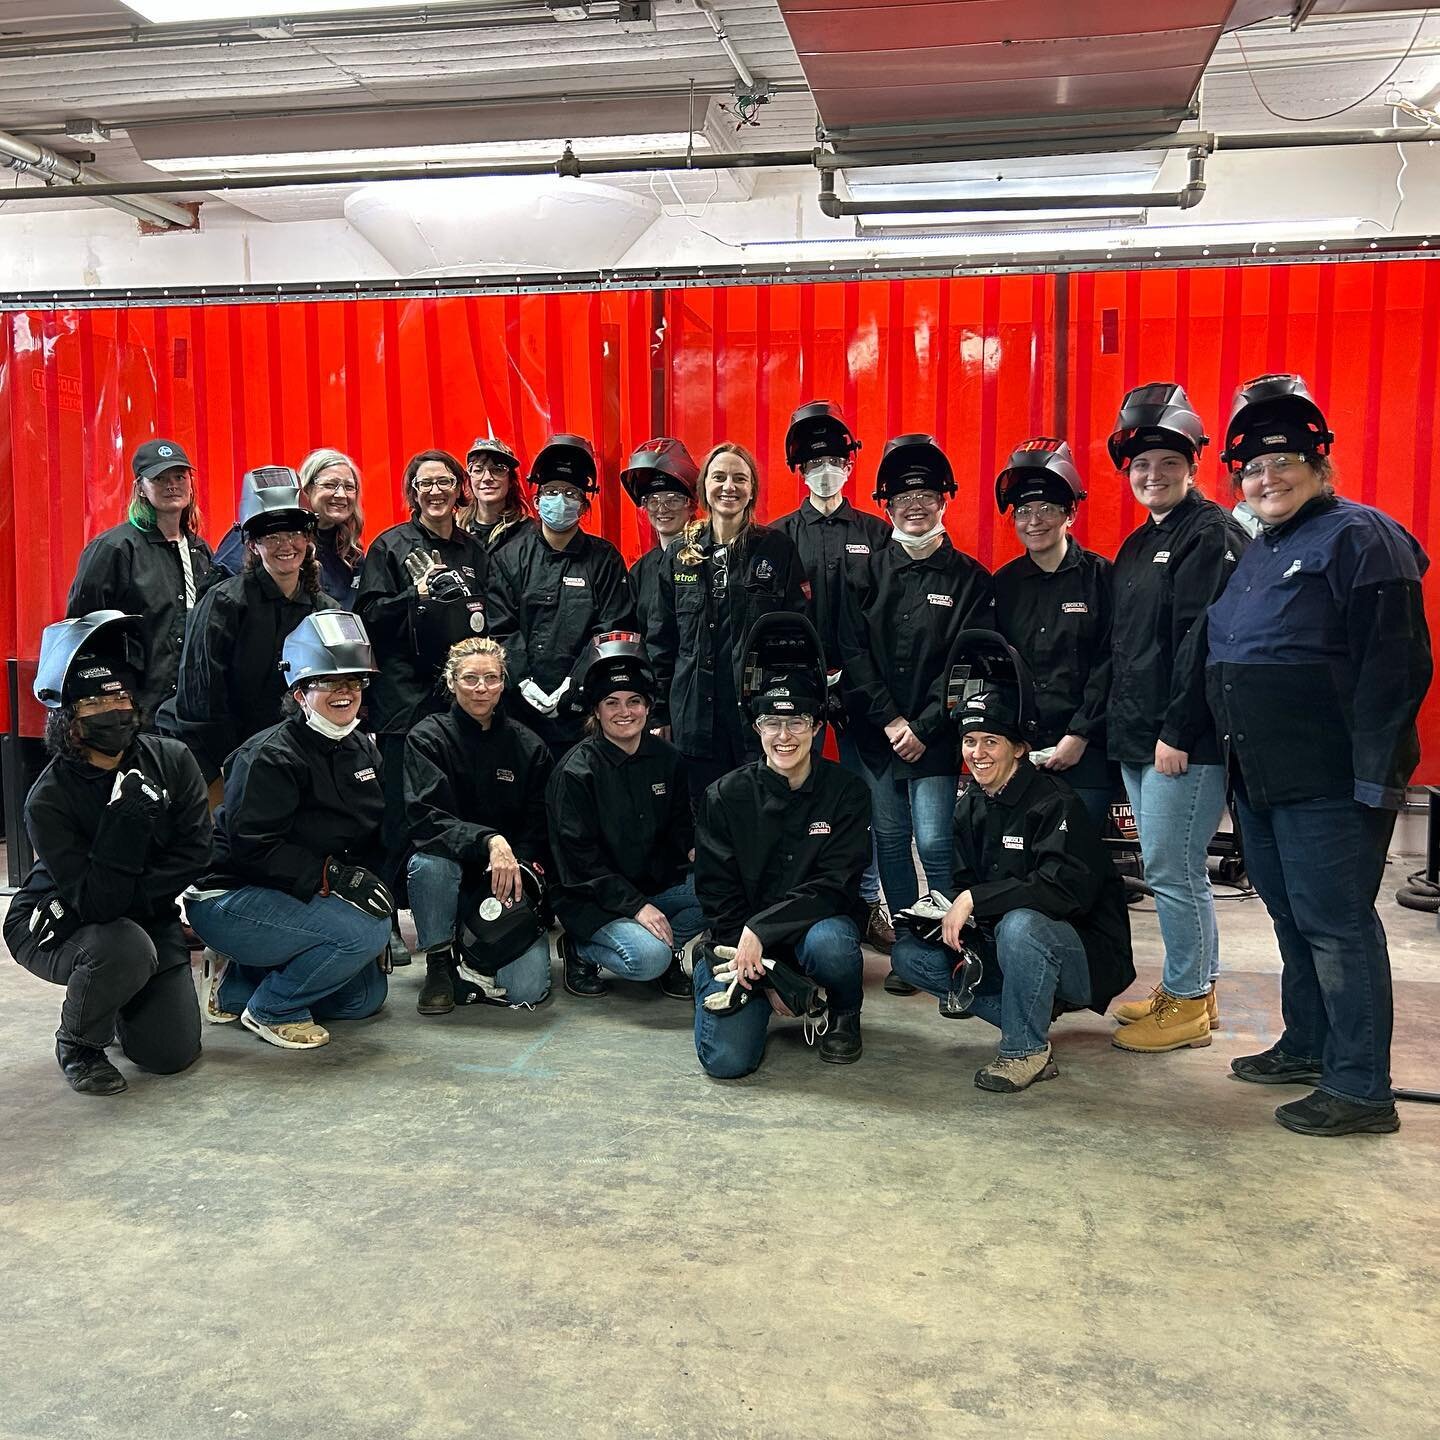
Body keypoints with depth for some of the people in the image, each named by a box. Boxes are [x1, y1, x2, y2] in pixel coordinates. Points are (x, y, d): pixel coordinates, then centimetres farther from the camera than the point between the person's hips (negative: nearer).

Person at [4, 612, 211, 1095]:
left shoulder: (172, 761, -12)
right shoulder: (49, 800, -22)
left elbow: (194, 853, -14)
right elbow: (95, 901, -29)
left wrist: (133, 896, -24)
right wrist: (128, 817, -37)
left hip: (148, 921, 4)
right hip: (52, 929, -4)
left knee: (174, 1053, -4)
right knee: (125, 947, -37)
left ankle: (117, 998, 30)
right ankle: (77, 1044, -6)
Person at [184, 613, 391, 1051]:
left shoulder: (362, 749, 6)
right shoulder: (270, 756, -20)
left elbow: (373, 837, 12)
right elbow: (252, 846, -27)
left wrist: (377, 885, -2)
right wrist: (333, 875, -32)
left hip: (295, 899, 9)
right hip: (229, 901, -9)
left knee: (366, 996, 11)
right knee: (364, 929, -27)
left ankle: (235, 984, 18)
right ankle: (271, 1009, -6)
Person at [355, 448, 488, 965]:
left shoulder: (475, 551, 15)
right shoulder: (390, 546, 4)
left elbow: (488, 621, 22)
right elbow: (368, 617, -5)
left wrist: (477, 614, 1)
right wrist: (418, 596, -17)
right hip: (404, 696, -3)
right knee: (400, 816, -3)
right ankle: (386, 923, 7)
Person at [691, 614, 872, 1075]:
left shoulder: (846, 791, -5)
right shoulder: (726, 796, -3)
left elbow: (835, 885, -13)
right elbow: (717, 892, -4)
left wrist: (760, 930, -24)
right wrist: (763, 970, -16)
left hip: (819, 923, 0)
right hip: (742, 936, 1)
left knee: (829, 943, -37)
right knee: (728, 1058, -20)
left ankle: (844, 1016, -1)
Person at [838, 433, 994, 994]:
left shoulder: (968, 577, 1)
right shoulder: (869, 572, 7)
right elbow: (852, 651, 1)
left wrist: (923, 727, -12)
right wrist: (889, 719, -9)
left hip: (934, 737, -3)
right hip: (875, 733, 3)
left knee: (935, 844, -8)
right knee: (890, 841, 8)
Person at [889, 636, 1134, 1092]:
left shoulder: (1055, 802, -18)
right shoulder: (969, 808, 4)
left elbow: (1065, 890, -30)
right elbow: (962, 883, 6)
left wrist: (975, 899, -29)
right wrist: (954, 914, -17)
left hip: (1088, 955, -7)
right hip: (998, 943, 8)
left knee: (1020, 924, -38)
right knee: (910, 952, -5)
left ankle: (1027, 1050, -15)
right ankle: (1039, 1008, -3)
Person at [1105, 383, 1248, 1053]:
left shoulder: (1211, 535, -10)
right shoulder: (1137, 545, 17)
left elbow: (1204, 642, -18)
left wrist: (1177, 732, -21)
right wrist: (1118, 724, 13)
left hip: (1187, 741, -9)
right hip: (1137, 738, 9)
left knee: (1172, 870, -4)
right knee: (1173, 869, 16)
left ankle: (1187, 1004, 10)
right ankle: (1192, 987, 28)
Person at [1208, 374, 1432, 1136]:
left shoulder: (1359, 537, -10)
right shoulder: (1256, 554, 17)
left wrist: (1373, 777, -21)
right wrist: (1235, 753, 19)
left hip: (1329, 782, -9)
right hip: (1260, 779, 9)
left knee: (1334, 923, -4)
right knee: (1290, 917, 17)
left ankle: (1360, 1087, 6)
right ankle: (1308, 1045, 32)